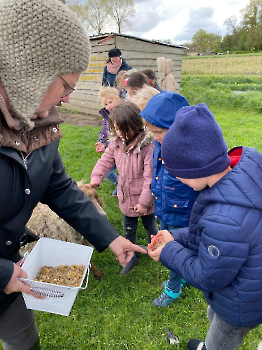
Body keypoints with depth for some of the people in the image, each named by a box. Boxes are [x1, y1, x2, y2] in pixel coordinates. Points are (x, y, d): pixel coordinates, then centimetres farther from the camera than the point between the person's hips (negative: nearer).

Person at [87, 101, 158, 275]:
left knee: (150, 225, 20)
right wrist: (96, 178, -12)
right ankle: (131, 256, 40)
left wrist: (144, 202, -21)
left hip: (144, 198, -5)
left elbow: (150, 176, -25)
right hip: (126, 197, 6)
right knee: (128, 228, 19)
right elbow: (105, 161, 4)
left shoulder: (147, 146, -26)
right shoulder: (116, 144, -5)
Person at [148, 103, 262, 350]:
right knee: (214, 316, 36)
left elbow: (208, 278, -26)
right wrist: (177, 238, -6)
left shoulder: (224, 221, -45)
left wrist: (169, 253, -15)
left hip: (240, 307, -8)